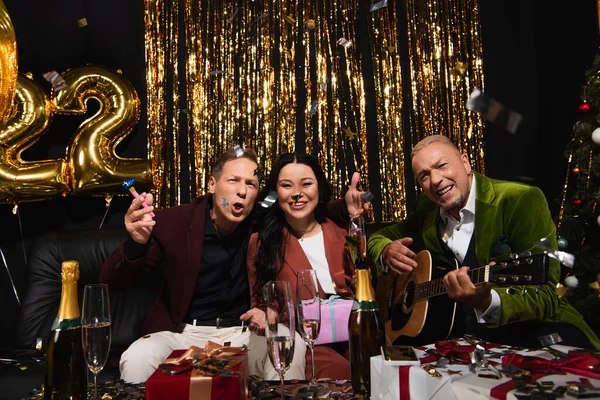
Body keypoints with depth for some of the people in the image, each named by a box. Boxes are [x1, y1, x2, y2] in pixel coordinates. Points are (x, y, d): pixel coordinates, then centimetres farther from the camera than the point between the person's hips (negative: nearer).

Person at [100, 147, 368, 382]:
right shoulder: (173, 222, -10)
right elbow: (111, 283, -11)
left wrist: (345, 208, -14)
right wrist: (136, 243, -34)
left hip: (243, 332, 1)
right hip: (183, 332, -1)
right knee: (136, 360, -31)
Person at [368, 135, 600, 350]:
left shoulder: (523, 200, -11)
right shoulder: (426, 207, 7)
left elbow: (543, 297, -17)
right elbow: (380, 237, 19)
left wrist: (486, 302, -37)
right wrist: (387, 251, -5)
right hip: (454, 328, 5)